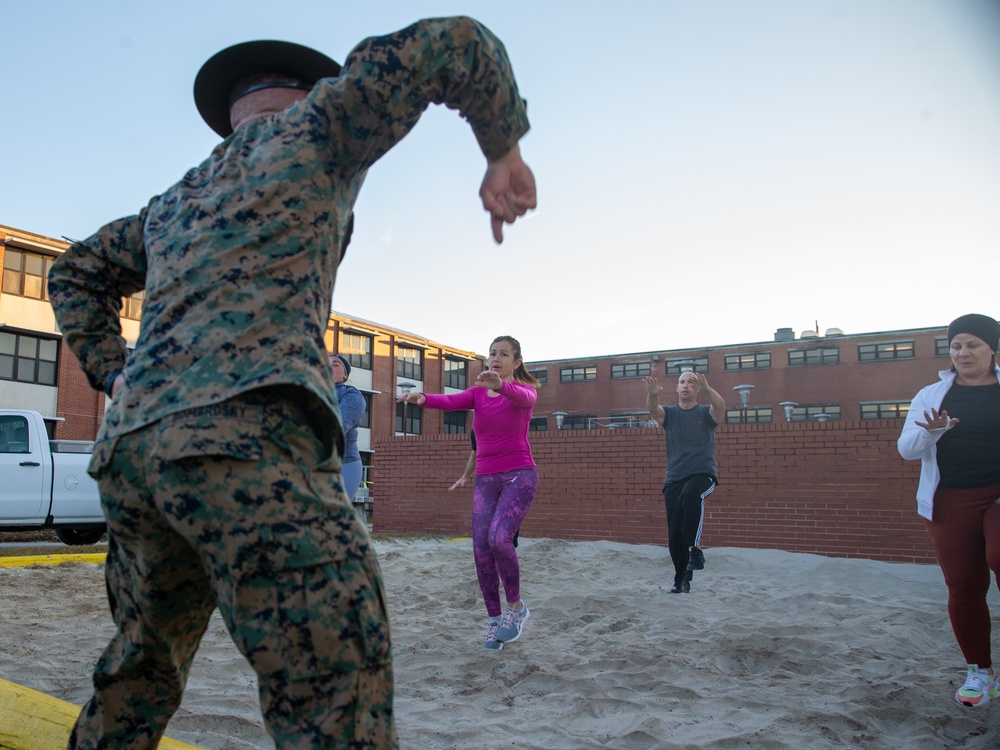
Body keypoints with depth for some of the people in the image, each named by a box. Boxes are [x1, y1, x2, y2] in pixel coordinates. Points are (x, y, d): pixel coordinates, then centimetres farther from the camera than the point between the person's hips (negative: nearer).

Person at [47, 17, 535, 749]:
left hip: (132, 443, 9)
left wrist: (116, 377, 30)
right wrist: (504, 152, 23)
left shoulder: (175, 201, 32)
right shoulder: (310, 123, 14)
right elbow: (453, 44, 11)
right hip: (244, 435, -8)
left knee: (139, 676, 24)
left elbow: (77, 275, 41)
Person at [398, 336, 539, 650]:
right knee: (481, 549, -5)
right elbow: (450, 401, -14)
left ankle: (516, 606, -2)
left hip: (519, 475, -4)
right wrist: (423, 398, -37)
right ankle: (494, 622, 11)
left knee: (499, 538, -24)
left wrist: (501, 384, -52)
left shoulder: (525, 390, -2)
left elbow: (522, 398, -28)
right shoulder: (477, 393, 7)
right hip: (485, 479, 4)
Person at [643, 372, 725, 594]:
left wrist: (707, 389, -39)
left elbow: (720, 406, -18)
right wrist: (652, 394, -36)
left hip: (703, 475, -3)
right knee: (674, 534, -1)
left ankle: (694, 547, -28)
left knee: (691, 493, -38)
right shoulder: (668, 414, 10)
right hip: (674, 479, 3)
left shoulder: (707, 413, 6)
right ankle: (681, 579, 15)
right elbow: (653, 409, -13)